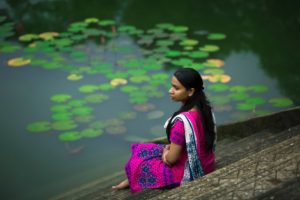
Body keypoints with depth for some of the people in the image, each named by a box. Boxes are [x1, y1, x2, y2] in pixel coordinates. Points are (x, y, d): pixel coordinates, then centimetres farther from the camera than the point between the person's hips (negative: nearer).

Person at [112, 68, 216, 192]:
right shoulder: (205, 109, -7)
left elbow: (171, 159, -24)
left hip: (189, 172, -8)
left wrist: (166, 153, -1)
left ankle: (135, 182, 41)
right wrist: (171, 148, 2)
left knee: (138, 163, 11)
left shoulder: (182, 120, -33)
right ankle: (131, 180, 39)